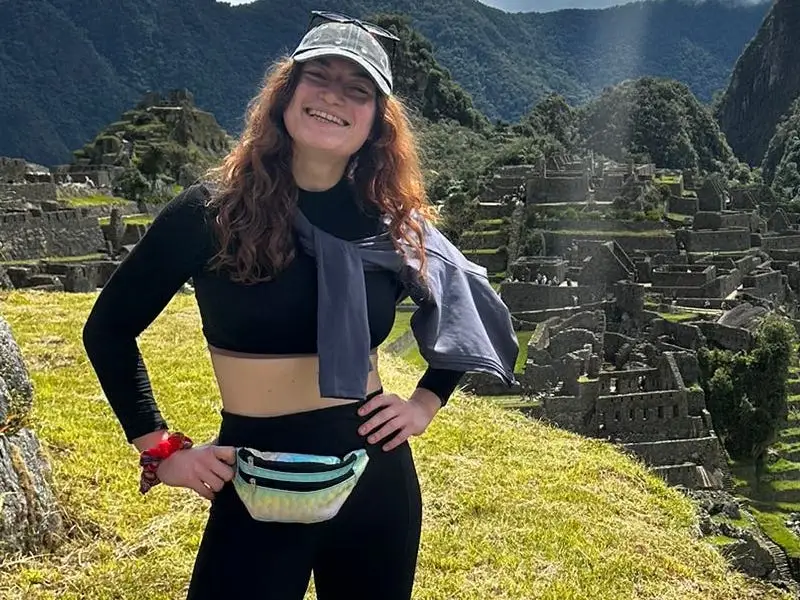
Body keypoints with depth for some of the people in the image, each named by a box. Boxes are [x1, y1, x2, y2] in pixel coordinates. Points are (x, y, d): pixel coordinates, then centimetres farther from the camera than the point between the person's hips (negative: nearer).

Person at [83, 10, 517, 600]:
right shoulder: (212, 211, -8)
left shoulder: (393, 223, 0)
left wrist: (426, 403, 7)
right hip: (255, 493, -2)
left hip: (376, 479, 3)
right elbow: (108, 328, 2)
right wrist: (158, 448, -2)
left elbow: (468, 313, 17)